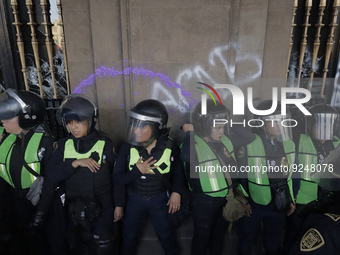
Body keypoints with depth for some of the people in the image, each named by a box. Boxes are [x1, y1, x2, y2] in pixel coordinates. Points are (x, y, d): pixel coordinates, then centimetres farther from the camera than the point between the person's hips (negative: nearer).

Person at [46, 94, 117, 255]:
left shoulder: (105, 144, -14)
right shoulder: (64, 145, -3)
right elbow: (52, 175, -11)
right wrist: (76, 163, -24)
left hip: (101, 207, -3)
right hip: (74, 208, 4)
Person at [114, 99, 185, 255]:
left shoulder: (169, 147, -19)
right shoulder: (127, 148, -19)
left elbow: (178, 171, 0)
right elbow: (117, 178, -15)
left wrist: (176, 192, -5)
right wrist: (137, 171, -29)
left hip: (160, 200, -1)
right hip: (134, 199, 1)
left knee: (167, 238, 19)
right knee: (129, 238, 22)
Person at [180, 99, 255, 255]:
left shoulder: (225, 140, -3)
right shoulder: (194, 144, -24)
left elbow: (250, 137, 4)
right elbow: (187, 156, -47)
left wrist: (232, 128, -6)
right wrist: (190, 133, -32)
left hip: (227, 197, 7)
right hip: (204, 201, -6)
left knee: (219, 233, 27)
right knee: (202, 237, 16)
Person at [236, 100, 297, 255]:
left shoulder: (289, 144, -2)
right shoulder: (248, 145, -17)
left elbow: (293, 174, 8)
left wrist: (292, 199, 8)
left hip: (280, 205, 4)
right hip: (254, 205, -3)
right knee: (247, 240, 16)